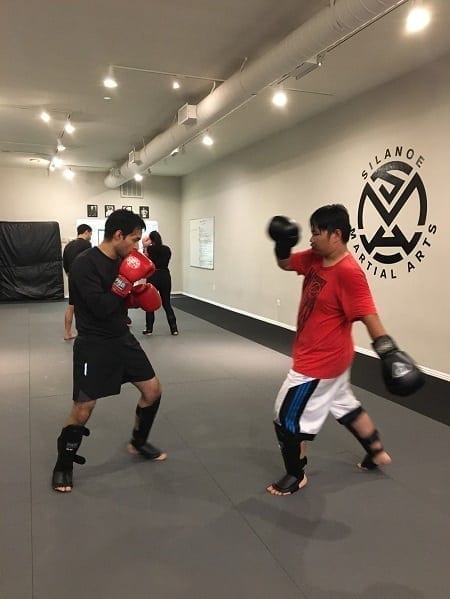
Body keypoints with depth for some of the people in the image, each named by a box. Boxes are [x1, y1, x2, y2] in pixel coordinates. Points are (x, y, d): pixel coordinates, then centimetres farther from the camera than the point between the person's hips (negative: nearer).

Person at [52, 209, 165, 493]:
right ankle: (64, 465, 24)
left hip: (122, 339, 8)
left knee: (153, 390, 10)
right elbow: (100, 308, -27)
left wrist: (138, 296, -2)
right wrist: (126, 281, -25)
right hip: (94, 346, -7)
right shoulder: (85, 264, -20)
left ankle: (138, 442, 33)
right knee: (82, 410, 0)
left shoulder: (122, 260, 4)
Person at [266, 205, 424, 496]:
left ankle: (296, 477, 24)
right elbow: (285, 263, 11)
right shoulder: (316, 258, -1)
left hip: (320, 361, -10)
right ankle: (377, 452, 47)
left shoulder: (348, 272, -27)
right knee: (345, 405, 27)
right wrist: (283, 243, -10)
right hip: (331, 357, 10)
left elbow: (369, 315, -30)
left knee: (289, 417, 3)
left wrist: (389, 352, -37)